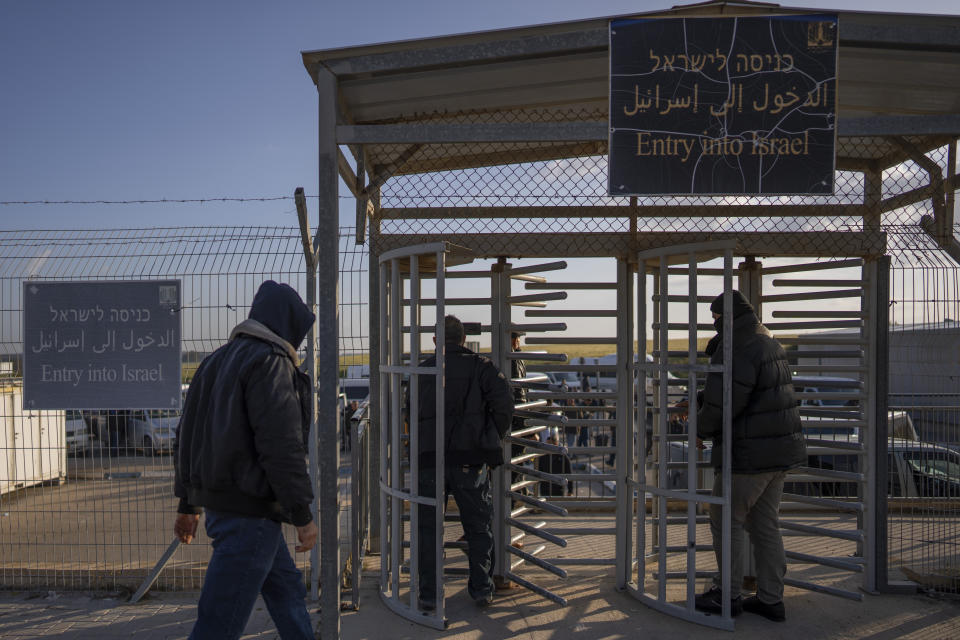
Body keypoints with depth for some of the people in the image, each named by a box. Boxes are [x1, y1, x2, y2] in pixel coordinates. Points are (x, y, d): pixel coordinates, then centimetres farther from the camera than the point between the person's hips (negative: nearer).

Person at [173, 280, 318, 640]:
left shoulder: (216, 362, 14)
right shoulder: (271, 361, -14)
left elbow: (187, 436, 18)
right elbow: (281, 446, -21)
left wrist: (188, 505, 24)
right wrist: (302, 515, -15)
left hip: (216, 500, 10)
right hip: (250, 508, -9)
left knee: (287, 589, 23)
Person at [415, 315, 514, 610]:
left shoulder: (423, 370, 9)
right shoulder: (480, 366, 3)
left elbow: (413, 414, 11)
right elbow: (504, 404, -10)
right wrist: (493, 438, 3)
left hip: (429, 458, 1)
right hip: (469, 460, -1)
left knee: (428, 527, 13)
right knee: (479, 527, 14)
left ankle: (428, 594, 15)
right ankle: (482, 589, 18)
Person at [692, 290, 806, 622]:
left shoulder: (739, 349, -19)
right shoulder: (768, 342, 15)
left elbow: (724, 401, -21)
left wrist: (701, 429, -4)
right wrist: (699, 402, 16)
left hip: (750, 454, -10)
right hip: (779, 449, 10)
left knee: (727, 521, 4)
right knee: (765, 524, 15)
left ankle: (727, 596, 14)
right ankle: (770, 598, 21)